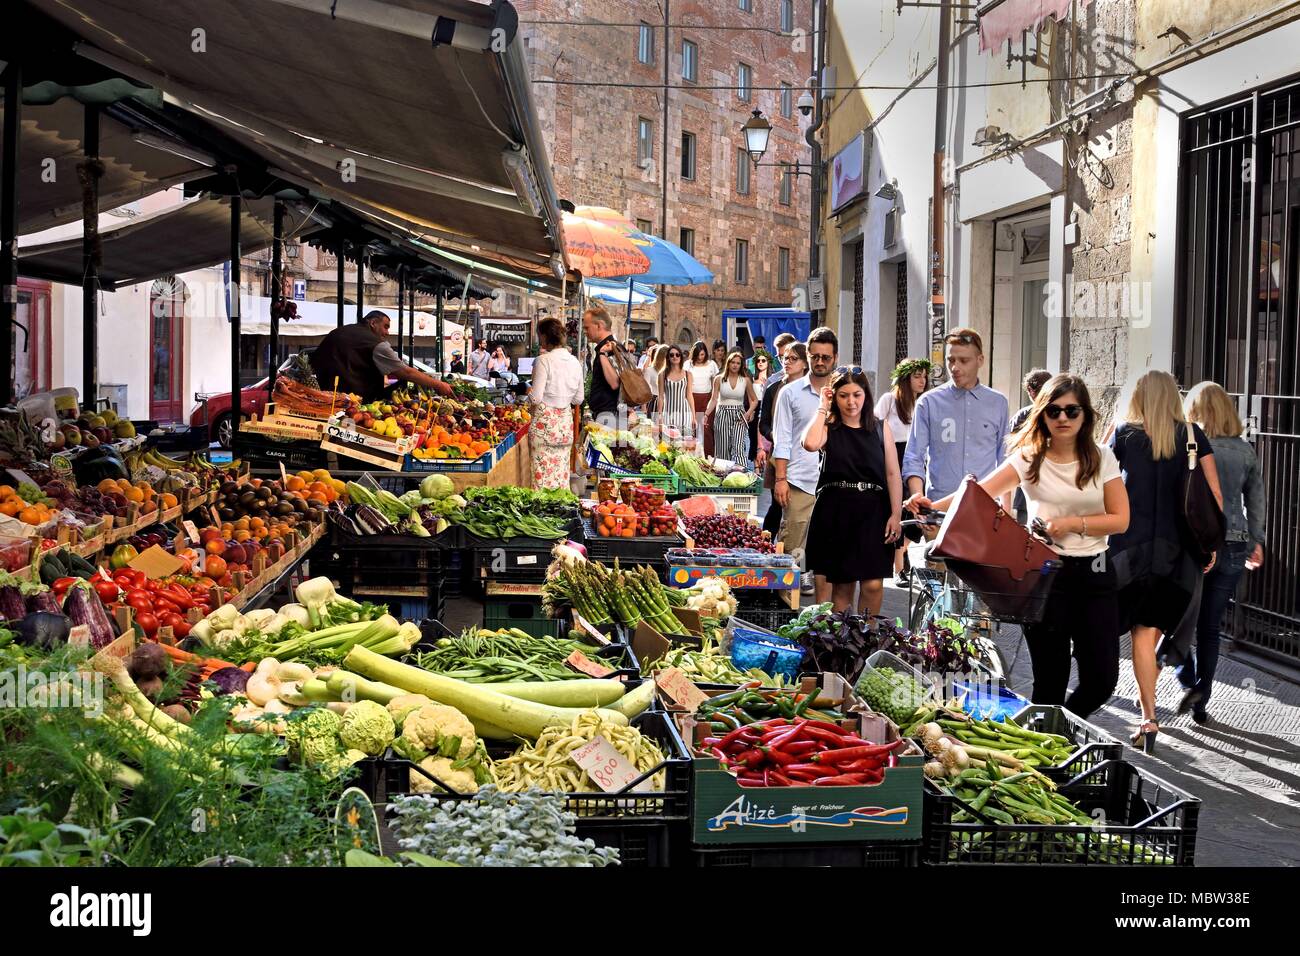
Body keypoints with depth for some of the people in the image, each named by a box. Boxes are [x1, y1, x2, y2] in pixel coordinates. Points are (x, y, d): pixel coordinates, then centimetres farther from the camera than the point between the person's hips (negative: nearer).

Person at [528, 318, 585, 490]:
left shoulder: (543, 360, -12)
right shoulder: (575, 362, 6)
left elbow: (536, 398, -16)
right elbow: (578, 400, 12)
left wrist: (529, 392, 4)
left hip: (545, 423, -6)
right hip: (566, 423, 6)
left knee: (543, 474, -1)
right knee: (562, 473, 10)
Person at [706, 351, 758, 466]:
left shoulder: (746, 380, 5)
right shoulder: (719, 379, 4)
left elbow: (754, 400, 12)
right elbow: (713, 399, 1)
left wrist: (748, 414, -4)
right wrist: (706, 414, -13)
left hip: (739, 417, -1)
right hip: (722, 415, 1)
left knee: (739, 447, -16)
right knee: (723, 450, 2)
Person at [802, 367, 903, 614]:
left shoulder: (881, 428, 8)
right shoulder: (828, 427, 3)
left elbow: (893, 474, 6)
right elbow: (810, 444, -21)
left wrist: (896, 514, -3)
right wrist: (822, 407, -7)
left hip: (872, 510, 1)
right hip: (834, 510, -1)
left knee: (872, 584, -7)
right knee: (841, 583, 4)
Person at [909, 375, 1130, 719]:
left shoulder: (1102, 458, 4)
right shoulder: (1029, 458, -1)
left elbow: (1120, 519, 1)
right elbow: (981, 491, -14)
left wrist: (1072, 523, -14)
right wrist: (934, 505, -31)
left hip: (1094, 573, 2)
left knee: (1103, 678, 1)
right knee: (1050, 679, 1)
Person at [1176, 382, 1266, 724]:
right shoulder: (1245, 451, 5)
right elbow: (1256, 501, 12)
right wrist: (1256, 542, 23)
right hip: (1233, 548, 3)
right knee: (1210, 626, 10)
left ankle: (1189, 683, -4)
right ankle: (1201, 703, 13)